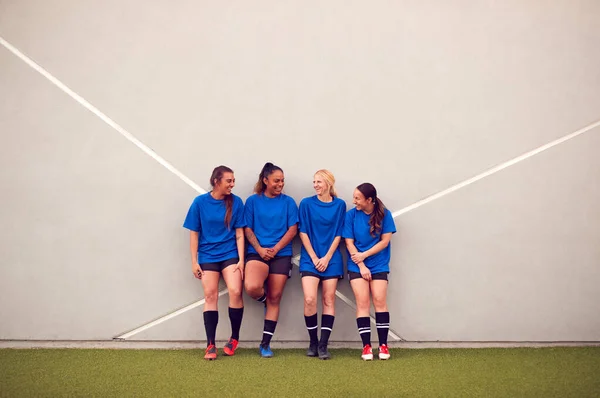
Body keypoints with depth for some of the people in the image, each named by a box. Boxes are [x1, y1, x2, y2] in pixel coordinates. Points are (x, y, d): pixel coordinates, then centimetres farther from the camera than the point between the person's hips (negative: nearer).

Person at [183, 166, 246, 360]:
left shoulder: (236, 202, -3)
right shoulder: (200, 202, -4)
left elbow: (239, 233, -1)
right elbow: (194, 234, 1)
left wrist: (241, 260, -6)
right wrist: (194, 262, -2)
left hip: (230, 255, 0)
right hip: (207, 256, 0)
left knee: (235, 292, -13)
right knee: (210, 296, -2)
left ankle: (234, 338, 6)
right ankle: (210, 345, 5)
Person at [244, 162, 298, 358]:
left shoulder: (288, 202, 5)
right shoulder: (253, 201, 4)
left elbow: (292, 229, 0)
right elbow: (248, 229, 2)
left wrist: (275, 249, -11)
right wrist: (260, 249, -12)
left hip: (282, 254, 1)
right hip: (257, 252, -1)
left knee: (275, 298, 1)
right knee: (251, 287, -27)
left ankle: (265, 344, 11)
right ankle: (264, 299, 11)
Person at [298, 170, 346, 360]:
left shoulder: (339, 205, 2)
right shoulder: (306, 203, 0)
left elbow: (338, 234, 1)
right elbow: (303, 232, -1)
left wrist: (327, 257, -8)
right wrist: (314, 258, -8)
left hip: (331, 258, 1)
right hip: (310, 258, -1)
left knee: (329, 300, 1)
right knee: (309, 299, -11)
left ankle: (323, 344, 7)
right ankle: (313, 342, 5)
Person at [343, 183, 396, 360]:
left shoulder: (384, 214, -6)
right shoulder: (351, 215, -6)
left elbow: (385, 241, -6)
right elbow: (349, 243, -5)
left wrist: (364, 255, -13)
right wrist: (362, 266, -10)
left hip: (379, 265, 0)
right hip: (357, 266, 0)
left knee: (379, 301, -5)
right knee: (362, 302, -6)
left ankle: (383, 344, 4)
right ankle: (366, 346, -1)